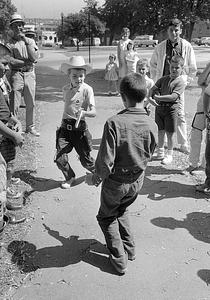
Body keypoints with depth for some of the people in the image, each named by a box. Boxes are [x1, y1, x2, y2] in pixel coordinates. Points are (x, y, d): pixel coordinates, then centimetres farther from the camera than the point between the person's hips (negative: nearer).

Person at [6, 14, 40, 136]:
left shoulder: (30, 41, 13)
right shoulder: (9, 42, 4)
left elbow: (34, 58, -3)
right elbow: (10, 60, -9)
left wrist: (26, 42, -7)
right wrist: (26, 63, -9)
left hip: (30, 74, 3)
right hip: (16, 74, -3)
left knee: (31, 103, 6)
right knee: (15, 104, -5)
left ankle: (30, 127, 16)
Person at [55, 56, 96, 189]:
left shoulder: (87, 89, -12)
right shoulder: (66, 89, 5)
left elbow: (93, 112, -20)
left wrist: (84, 113, -40)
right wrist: (66, 120, 14)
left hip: (80, 128, -4)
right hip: (65, 127, 4)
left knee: (85, 159, 6)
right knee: (60, 158, -5)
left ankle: (97, 171, 40)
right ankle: (70, 177, 24)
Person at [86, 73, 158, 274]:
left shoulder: (114, 123, -27)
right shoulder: (151, 125, -12)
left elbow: (106, 161, -24)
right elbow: (148, 156, 3)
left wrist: (95, 178, -5)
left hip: (116, 182, -5)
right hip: (137, 181, 5)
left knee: (106, 217, 21)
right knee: (121, 212, 31)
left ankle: (119, 259, 23)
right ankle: (129, 249, 39)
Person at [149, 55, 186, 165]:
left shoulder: (180, 82, -8)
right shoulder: (163, 79, 10)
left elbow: (173, 97, -20)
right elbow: (153, 89, 6)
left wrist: (158, 97, -22)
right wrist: (151, 98, -15)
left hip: (171, 109, -5)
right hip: (159, 107, 5)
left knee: (169, 133, 3)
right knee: (160, 131, 15)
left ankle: (169, 155, 18)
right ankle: (160, 152, 32)